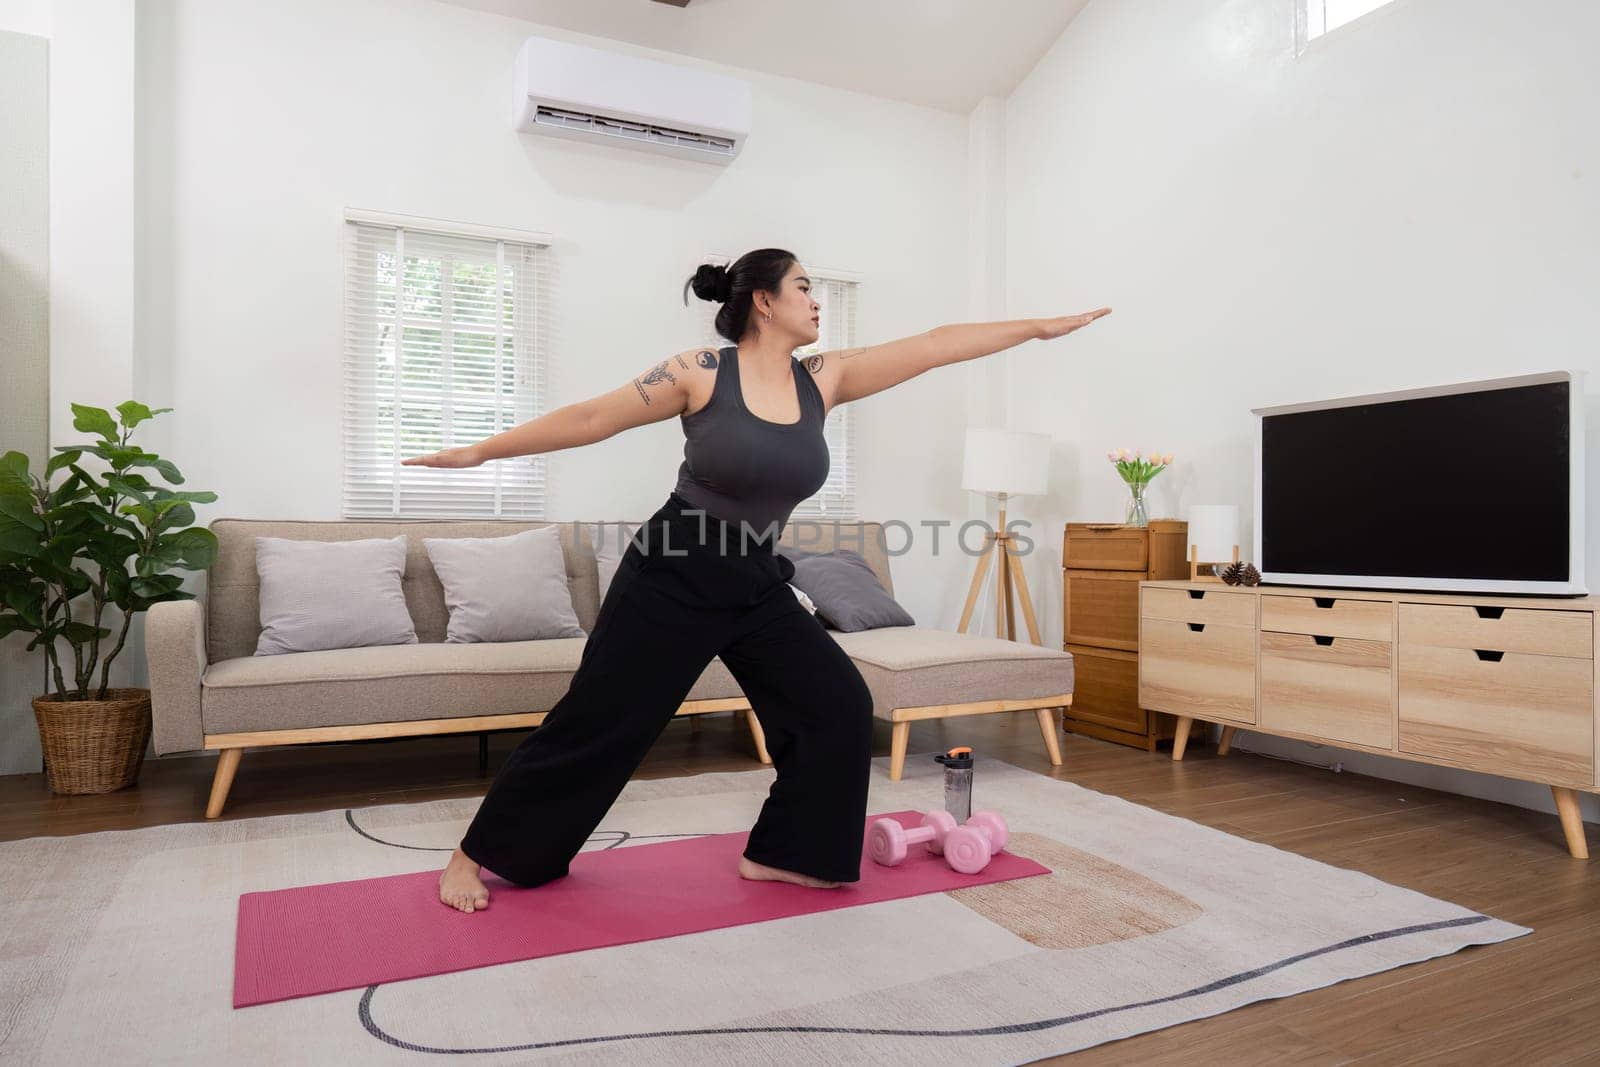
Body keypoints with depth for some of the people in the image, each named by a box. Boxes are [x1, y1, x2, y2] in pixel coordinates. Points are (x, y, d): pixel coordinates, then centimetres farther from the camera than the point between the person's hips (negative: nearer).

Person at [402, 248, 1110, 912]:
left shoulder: (823, 380, 1)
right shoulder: (702, 373, -12)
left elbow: (935, 346, 1)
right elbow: (592, 418, -7)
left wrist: (1039, 326, 5)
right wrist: (481, 451, -2)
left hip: (757, 585, 6)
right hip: (672, 576, -5)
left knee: (840, 703, 0)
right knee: (595, 723, 2)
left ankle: (781, 853, 17)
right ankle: (475, 856, 22)